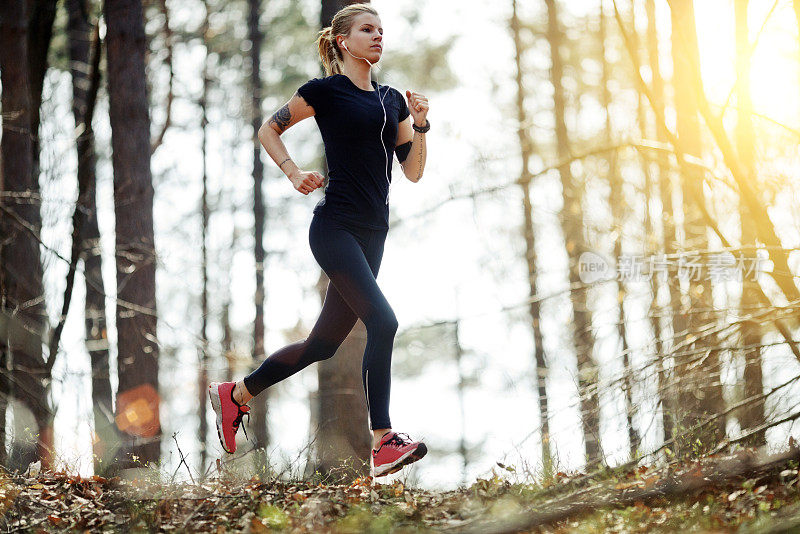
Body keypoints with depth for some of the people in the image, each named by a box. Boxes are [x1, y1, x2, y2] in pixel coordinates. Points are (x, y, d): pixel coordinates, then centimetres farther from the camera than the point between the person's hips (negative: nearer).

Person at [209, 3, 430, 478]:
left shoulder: (392, 99, 15)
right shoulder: (325, 91, -2)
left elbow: (414, 172, 13)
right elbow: (269, 129, 9)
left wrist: (420, 123, 0)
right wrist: (294, 174, -4)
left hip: (373, 233, 7)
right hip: (336, 227, -7)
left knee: (324, 343, 12)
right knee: (382, 321, -21)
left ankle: (235, 394, 29)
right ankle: (384, 444, -18)